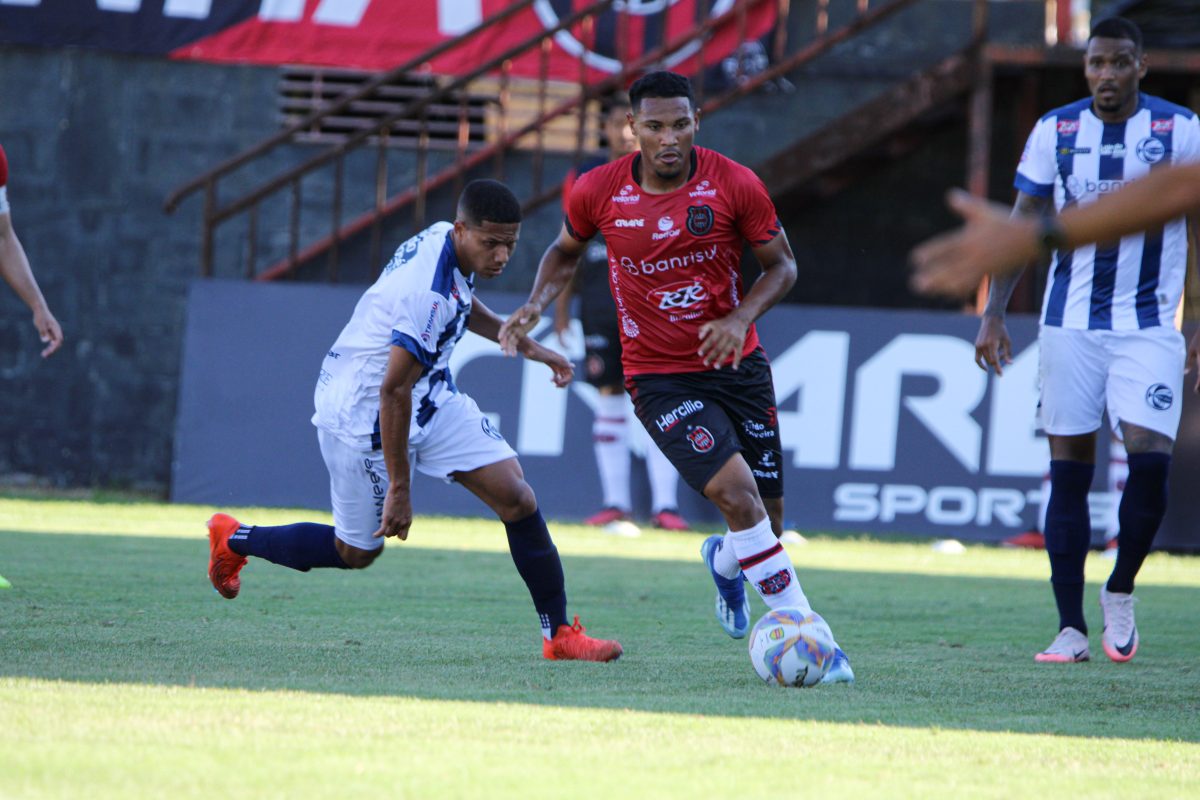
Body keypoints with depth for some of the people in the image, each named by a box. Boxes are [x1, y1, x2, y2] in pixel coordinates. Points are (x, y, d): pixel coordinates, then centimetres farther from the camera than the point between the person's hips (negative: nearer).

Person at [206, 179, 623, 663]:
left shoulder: (441, 239, -5)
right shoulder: (428, 293, -33)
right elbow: (393, 391, -30)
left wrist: (526, 346, 21)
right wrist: (399, 487, -25)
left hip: (430, 398, 9)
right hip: (361, 413, -9)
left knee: (516, 497, -6)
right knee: (357, 552, 7)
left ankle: (559, 634, 0)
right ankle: (234, 540, 31)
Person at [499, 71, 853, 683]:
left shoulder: (735, 185, -10)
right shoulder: (597, 191, -8)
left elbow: (782, 265, 1)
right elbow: (566, 250, 13)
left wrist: (740, 318, -15)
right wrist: (536, 304, -4)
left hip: (736, 363, 2)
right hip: (658, 377, -2)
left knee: (767, 517, 6)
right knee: (737, 493, -22)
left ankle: (724, 561, 45)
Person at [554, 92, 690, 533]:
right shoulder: (583, 179, 9)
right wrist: (562, 304, 10)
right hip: (599, 305, 2)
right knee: (609, 401, 3)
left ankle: (665, 504, -5)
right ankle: (615, 503, 9)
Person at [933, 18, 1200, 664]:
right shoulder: (1055, 131, 4)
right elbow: (1023, 226, 8)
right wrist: (993, 314, 0)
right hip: (1070, 324, 2)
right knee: (1068, 471, -1)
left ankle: (1120, 592, 9)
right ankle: (1071, 628, 5)